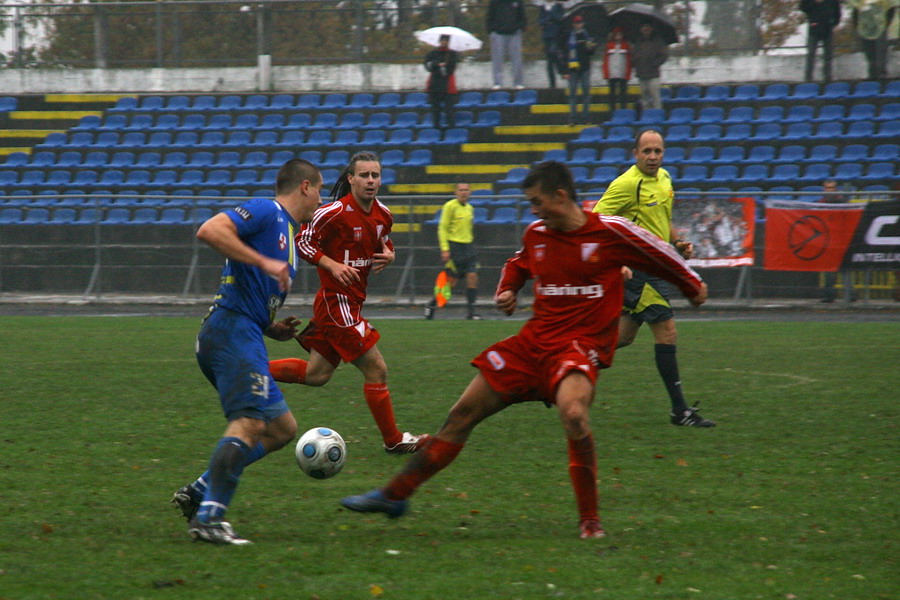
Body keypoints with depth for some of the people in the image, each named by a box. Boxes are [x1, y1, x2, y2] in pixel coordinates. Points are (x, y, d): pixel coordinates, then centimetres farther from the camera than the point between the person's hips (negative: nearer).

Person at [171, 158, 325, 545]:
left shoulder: (288, 235, 27)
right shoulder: (266, 212, -2)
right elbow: (209, 230, -19)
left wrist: (277, 330, 12)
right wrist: (263, 263, -21)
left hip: (244, 336, 10)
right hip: (232, 328, -10)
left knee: (282, 427, 9)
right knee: (251, 423, -21)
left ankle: (197, 493, 5)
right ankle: (208, 518, -26)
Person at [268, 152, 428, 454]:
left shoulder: (383, 214, 6)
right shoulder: (335, 212, -18)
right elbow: (303, 242, -11)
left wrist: (389, 254, 0)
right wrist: (333, 265, -24)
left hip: (353, 302, 9)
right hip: (337, 302, -9)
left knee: (316, 375, 15)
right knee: (376, 370, -5)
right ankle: (393, 440, 7)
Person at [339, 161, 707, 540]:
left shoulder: (610, 232, -11)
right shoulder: (536, 234, 6)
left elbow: (661, 256, 4)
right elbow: (518, 264, 29)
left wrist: (693, 287, 19)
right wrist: (505, 291, 9)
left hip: (582, 345, -6)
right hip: (533, 341, 6)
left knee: (572, 412, -37)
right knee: (462, 414, 5)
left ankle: (590, 520, -21)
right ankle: (394, 495, 16)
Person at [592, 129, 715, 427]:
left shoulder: (664, 178, 11)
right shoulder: (627, 184, -16)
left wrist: (676, 242, 10)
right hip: (636, 266, -9)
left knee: (624, 336, 13)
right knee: (666, 332, -9)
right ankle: (680, 410, -5)